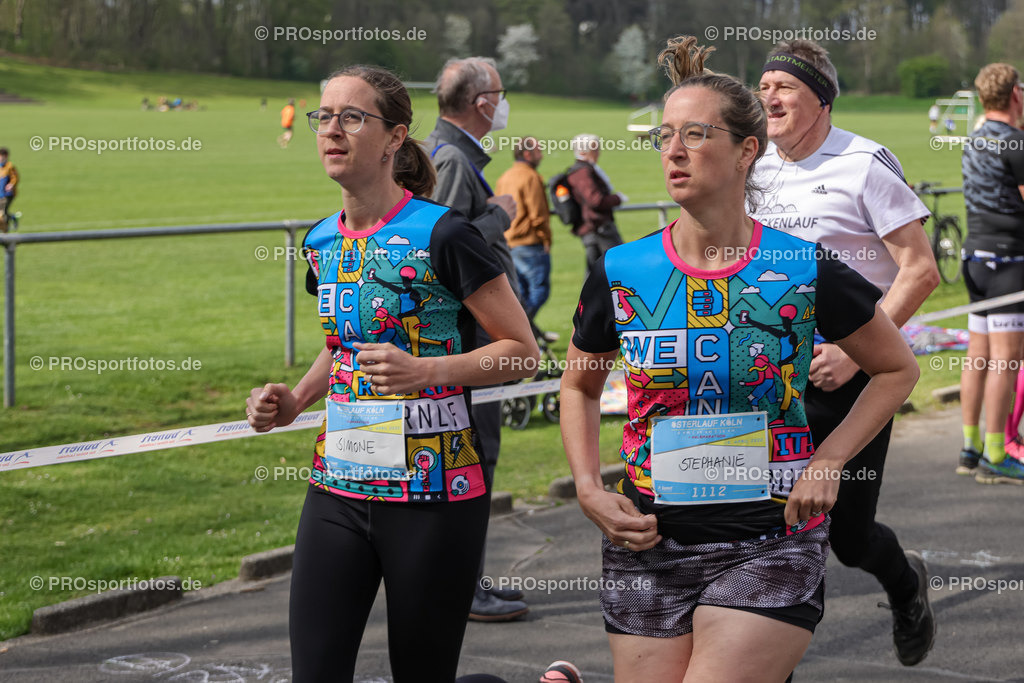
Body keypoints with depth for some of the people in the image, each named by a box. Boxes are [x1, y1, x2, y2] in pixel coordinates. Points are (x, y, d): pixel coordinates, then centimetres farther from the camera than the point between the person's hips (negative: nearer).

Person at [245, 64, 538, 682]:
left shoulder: (440, 235, -11)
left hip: (433, 494, -5)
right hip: (338, 487, 5)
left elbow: (522, 348, -8)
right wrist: (296, 400, 8)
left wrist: (425, 370, -21)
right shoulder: (322, 243, 9)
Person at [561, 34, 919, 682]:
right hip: (647, 545, 3)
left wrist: (826, 463, -1)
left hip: (768, 548, -2)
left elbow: (899, 369, 9)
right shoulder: (621, 273, 0)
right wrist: (590, 491, 3)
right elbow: (579, 387, 16)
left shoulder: (806, 271, -5)